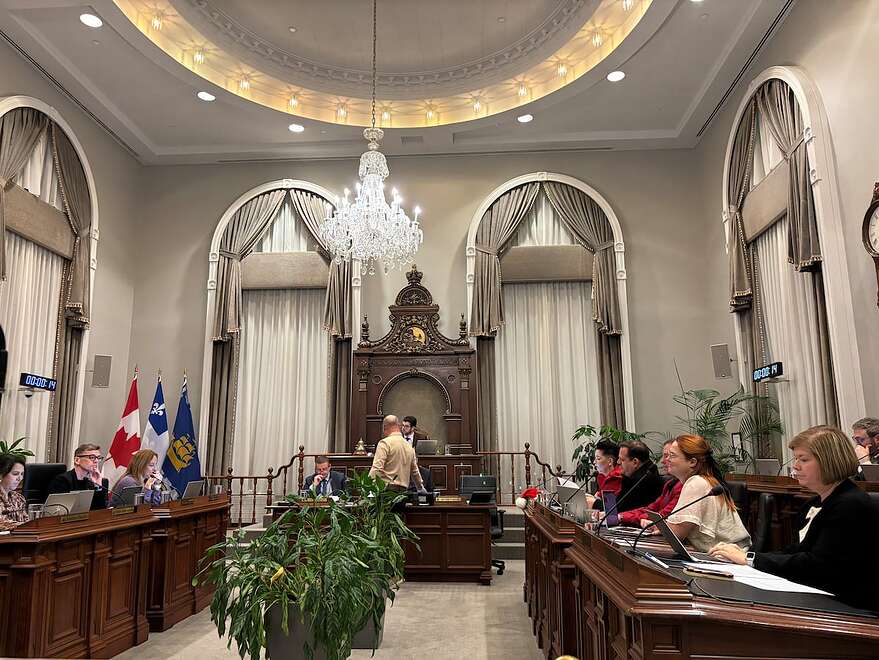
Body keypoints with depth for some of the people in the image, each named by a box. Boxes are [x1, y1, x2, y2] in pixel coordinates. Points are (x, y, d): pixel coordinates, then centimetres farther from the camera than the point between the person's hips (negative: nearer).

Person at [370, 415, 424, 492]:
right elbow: (414, 471, 27)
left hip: (387, 488, -6)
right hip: (403, 490, 6)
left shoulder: (385, 443, -3)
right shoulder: (409, 446, 17)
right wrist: (421, 488, 41)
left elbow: (377, 468, -13)